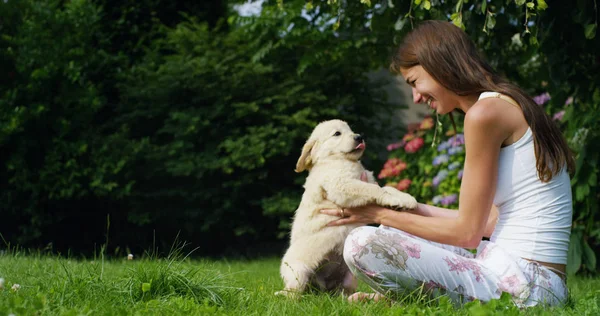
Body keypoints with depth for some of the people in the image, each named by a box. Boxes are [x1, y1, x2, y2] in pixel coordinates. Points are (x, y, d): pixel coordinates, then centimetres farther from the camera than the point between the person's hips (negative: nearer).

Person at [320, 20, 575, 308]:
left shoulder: (485, 112, -13)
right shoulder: (508, 106, 17)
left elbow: (467, 232, -10)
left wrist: (381, 215, -1)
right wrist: (413, 209, 20)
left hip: (519, 287, -10)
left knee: (362, 243, -18)